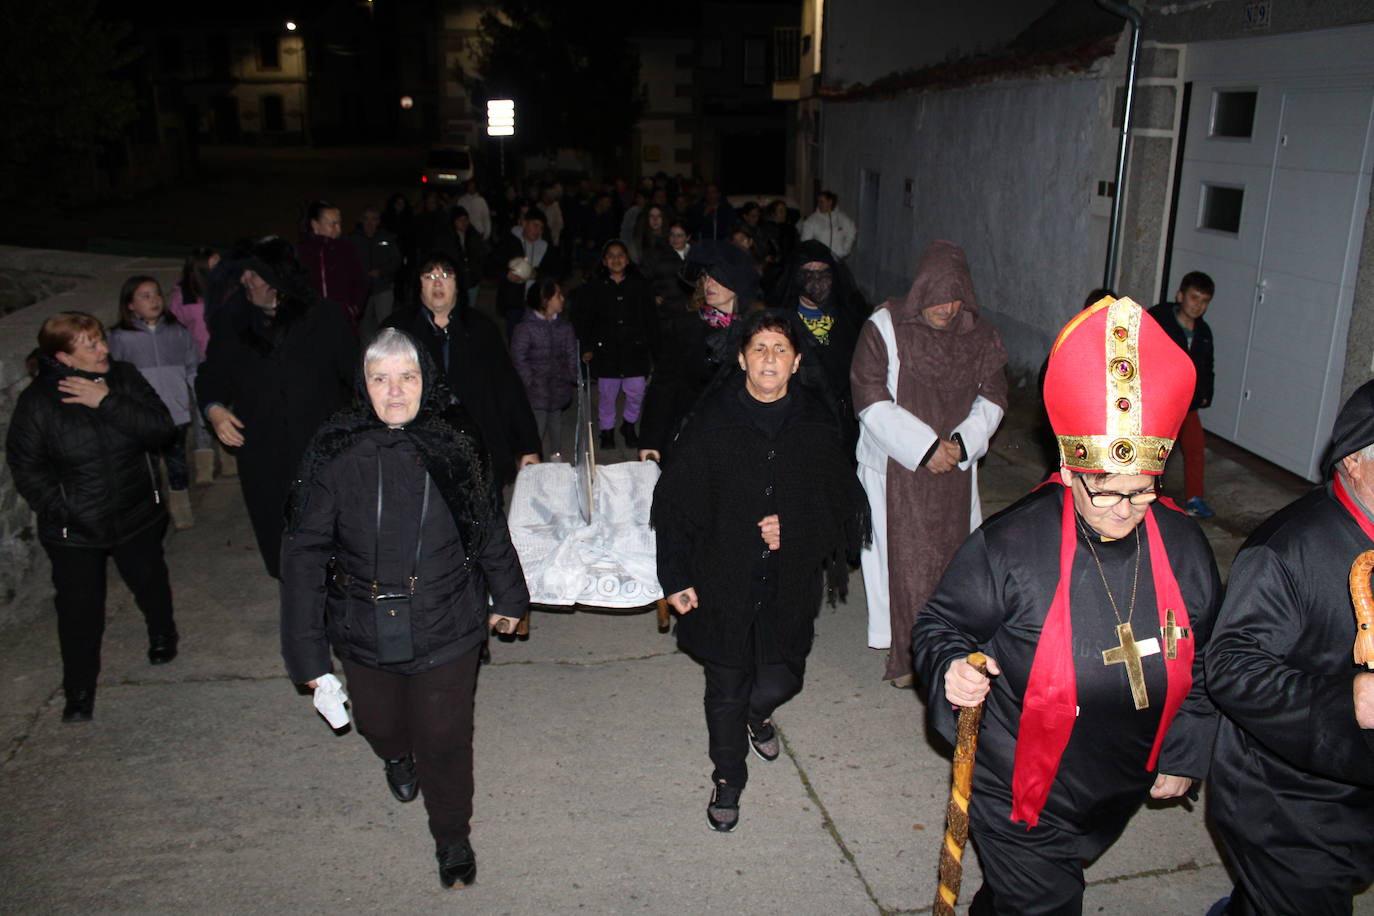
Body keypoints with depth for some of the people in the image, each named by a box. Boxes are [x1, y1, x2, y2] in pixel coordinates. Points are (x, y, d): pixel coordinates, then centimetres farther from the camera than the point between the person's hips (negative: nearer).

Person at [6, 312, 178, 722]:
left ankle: (162, 635, 51)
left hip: (137, 515, 2)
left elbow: (161, 429, -16)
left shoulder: (124, 378, -6)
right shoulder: (37, 401, -12)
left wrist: (108, 402, -26)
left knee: (150, 582, 20)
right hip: (74, 530, -2)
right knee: (79, 607, 3)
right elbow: (25, 467, -6)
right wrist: (61, 510, -14)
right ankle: (79, 691, 22)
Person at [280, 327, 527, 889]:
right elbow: (304, 553, -9)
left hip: (447, 627, 0)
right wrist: (307, 653, -10)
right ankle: (397, 758, 61)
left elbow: (489, 527, 6)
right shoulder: (334, 454, -12)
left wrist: (508, 596, 17)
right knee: (378, 723, 21)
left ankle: (453, 838, 37)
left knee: (445, 739, 8)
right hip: (365, 629, 1)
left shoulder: (453, 448, -7)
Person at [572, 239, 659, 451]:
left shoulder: (640, 285, 5)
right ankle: (607, 430, 22)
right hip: (606, 351, 0)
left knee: (637, 393, -1)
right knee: (606, 394, 6)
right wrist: (587, 347, 0)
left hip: (635, 349, 0)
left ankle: (629, 423, 23)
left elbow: (651, 318, 8)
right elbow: (583, 319, 6)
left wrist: (652, 347, 4)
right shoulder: (595, 287, 4)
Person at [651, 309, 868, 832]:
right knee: (726, 690, 8)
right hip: (723, 582, -1)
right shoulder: (713, 422, -9)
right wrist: (675, 577, -7)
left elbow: (847, 508, 5)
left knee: (780, 681, 5)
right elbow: (673, 503, -5)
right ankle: (727, 780, 34)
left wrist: (795, 528, -12)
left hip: (790, 586, 2)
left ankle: (758, 713, 45)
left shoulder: (815, 427, -2)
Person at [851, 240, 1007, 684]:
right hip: (897, 468, -3)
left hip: (956, 468, 4)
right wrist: (924, 447, -19)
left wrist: (961, 443, -12)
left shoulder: (980, 337, 1)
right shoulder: (884, 328, -10)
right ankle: (906, 653, 16)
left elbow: (993, 397, 6)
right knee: (903, 558, 1)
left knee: (951, 555, 9)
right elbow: (871, 401, -15)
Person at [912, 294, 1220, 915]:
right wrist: (952, 670, -32)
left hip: (1118, 796, 5)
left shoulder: (1183, 548, -7)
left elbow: (1204, 664, 7)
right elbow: (941, 625, -11)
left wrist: (1184, 755, 9)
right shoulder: (1011, 544, -22)